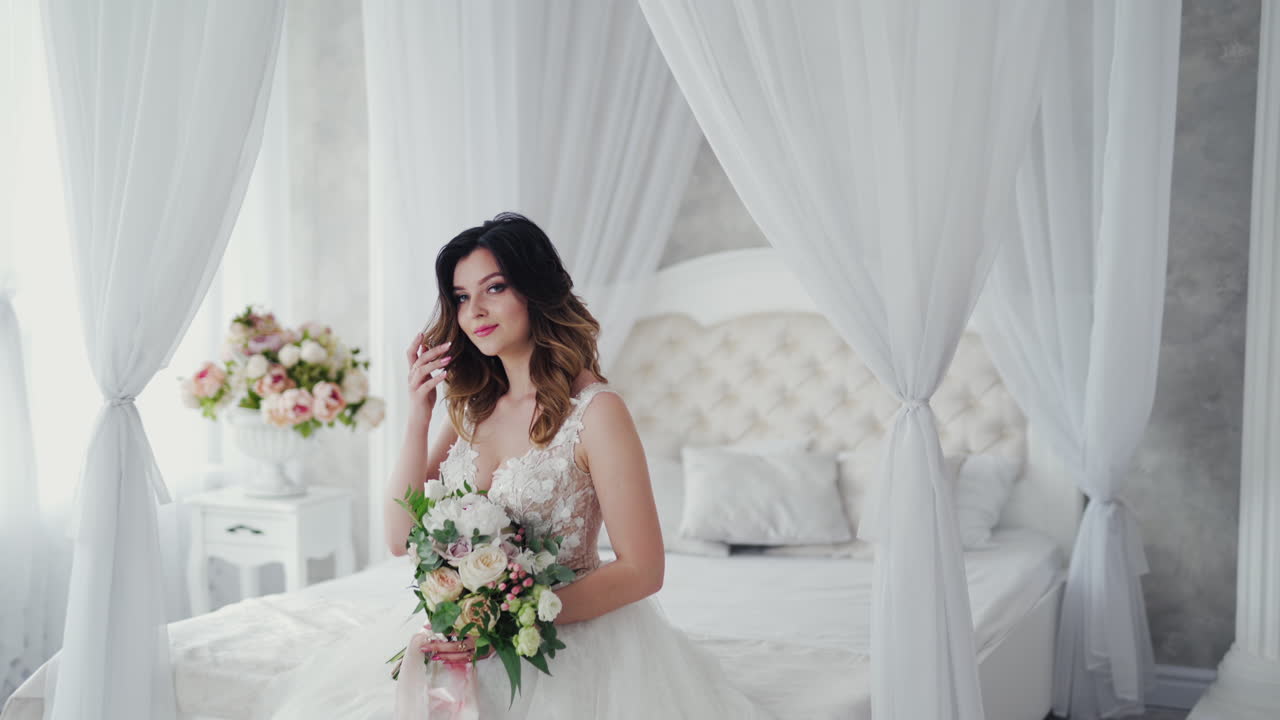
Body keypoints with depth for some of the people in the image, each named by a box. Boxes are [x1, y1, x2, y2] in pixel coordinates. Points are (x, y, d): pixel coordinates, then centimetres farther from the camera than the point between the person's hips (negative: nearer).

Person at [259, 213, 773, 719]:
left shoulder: (595, 410, -13)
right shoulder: (473, 406, 7)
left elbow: (642, 571, -15)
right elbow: (400, 538, 3)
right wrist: (418, 418, -7)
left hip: (572, 637, -6)